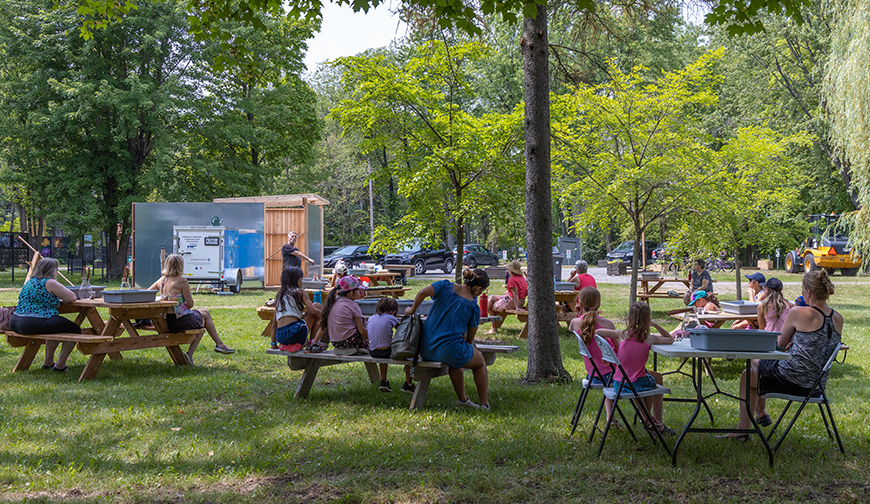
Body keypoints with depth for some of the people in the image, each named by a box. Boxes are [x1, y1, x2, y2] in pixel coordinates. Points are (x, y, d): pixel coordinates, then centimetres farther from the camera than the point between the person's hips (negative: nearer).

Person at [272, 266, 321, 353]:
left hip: (280, 338, 7)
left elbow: (274, 324, 23)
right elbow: (313, 311, -6)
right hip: (294, 333, -7)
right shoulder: (299, 291, 5)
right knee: (317, 306, 13)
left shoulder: (279, 296, 22)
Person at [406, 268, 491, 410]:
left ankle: (462, 399, 46)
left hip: (426, 350, 5)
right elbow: (469, 338, 4)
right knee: (480, 362, 26)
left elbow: (423, 292, -16)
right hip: (450, 351, -5)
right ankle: (484, 404, 29)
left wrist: (412, 310, -1)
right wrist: (468, 345, 25)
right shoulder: (473, 307, -5)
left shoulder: (446, 286, 1)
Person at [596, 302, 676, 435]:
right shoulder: (649, 339, -8)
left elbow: (597, 332, 8)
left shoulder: (624, 334, -1)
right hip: (636, 385, -4)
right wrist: (655, 325, 10)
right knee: (656, 380, 29)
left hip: (618, 384, 4)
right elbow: (670, 340, 10)